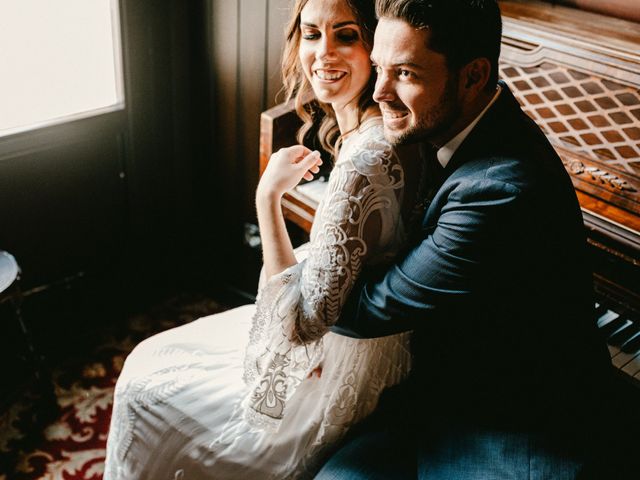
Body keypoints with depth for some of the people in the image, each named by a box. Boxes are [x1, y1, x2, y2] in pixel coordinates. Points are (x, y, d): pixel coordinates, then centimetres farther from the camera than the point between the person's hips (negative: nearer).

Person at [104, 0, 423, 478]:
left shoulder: (364, 160, -33)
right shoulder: (361, 130, -2)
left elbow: (302, 320, -29)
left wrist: (268, 196, -25)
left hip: (333, 381, -9)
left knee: (142, 389, 9)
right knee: (151, 358, 21)